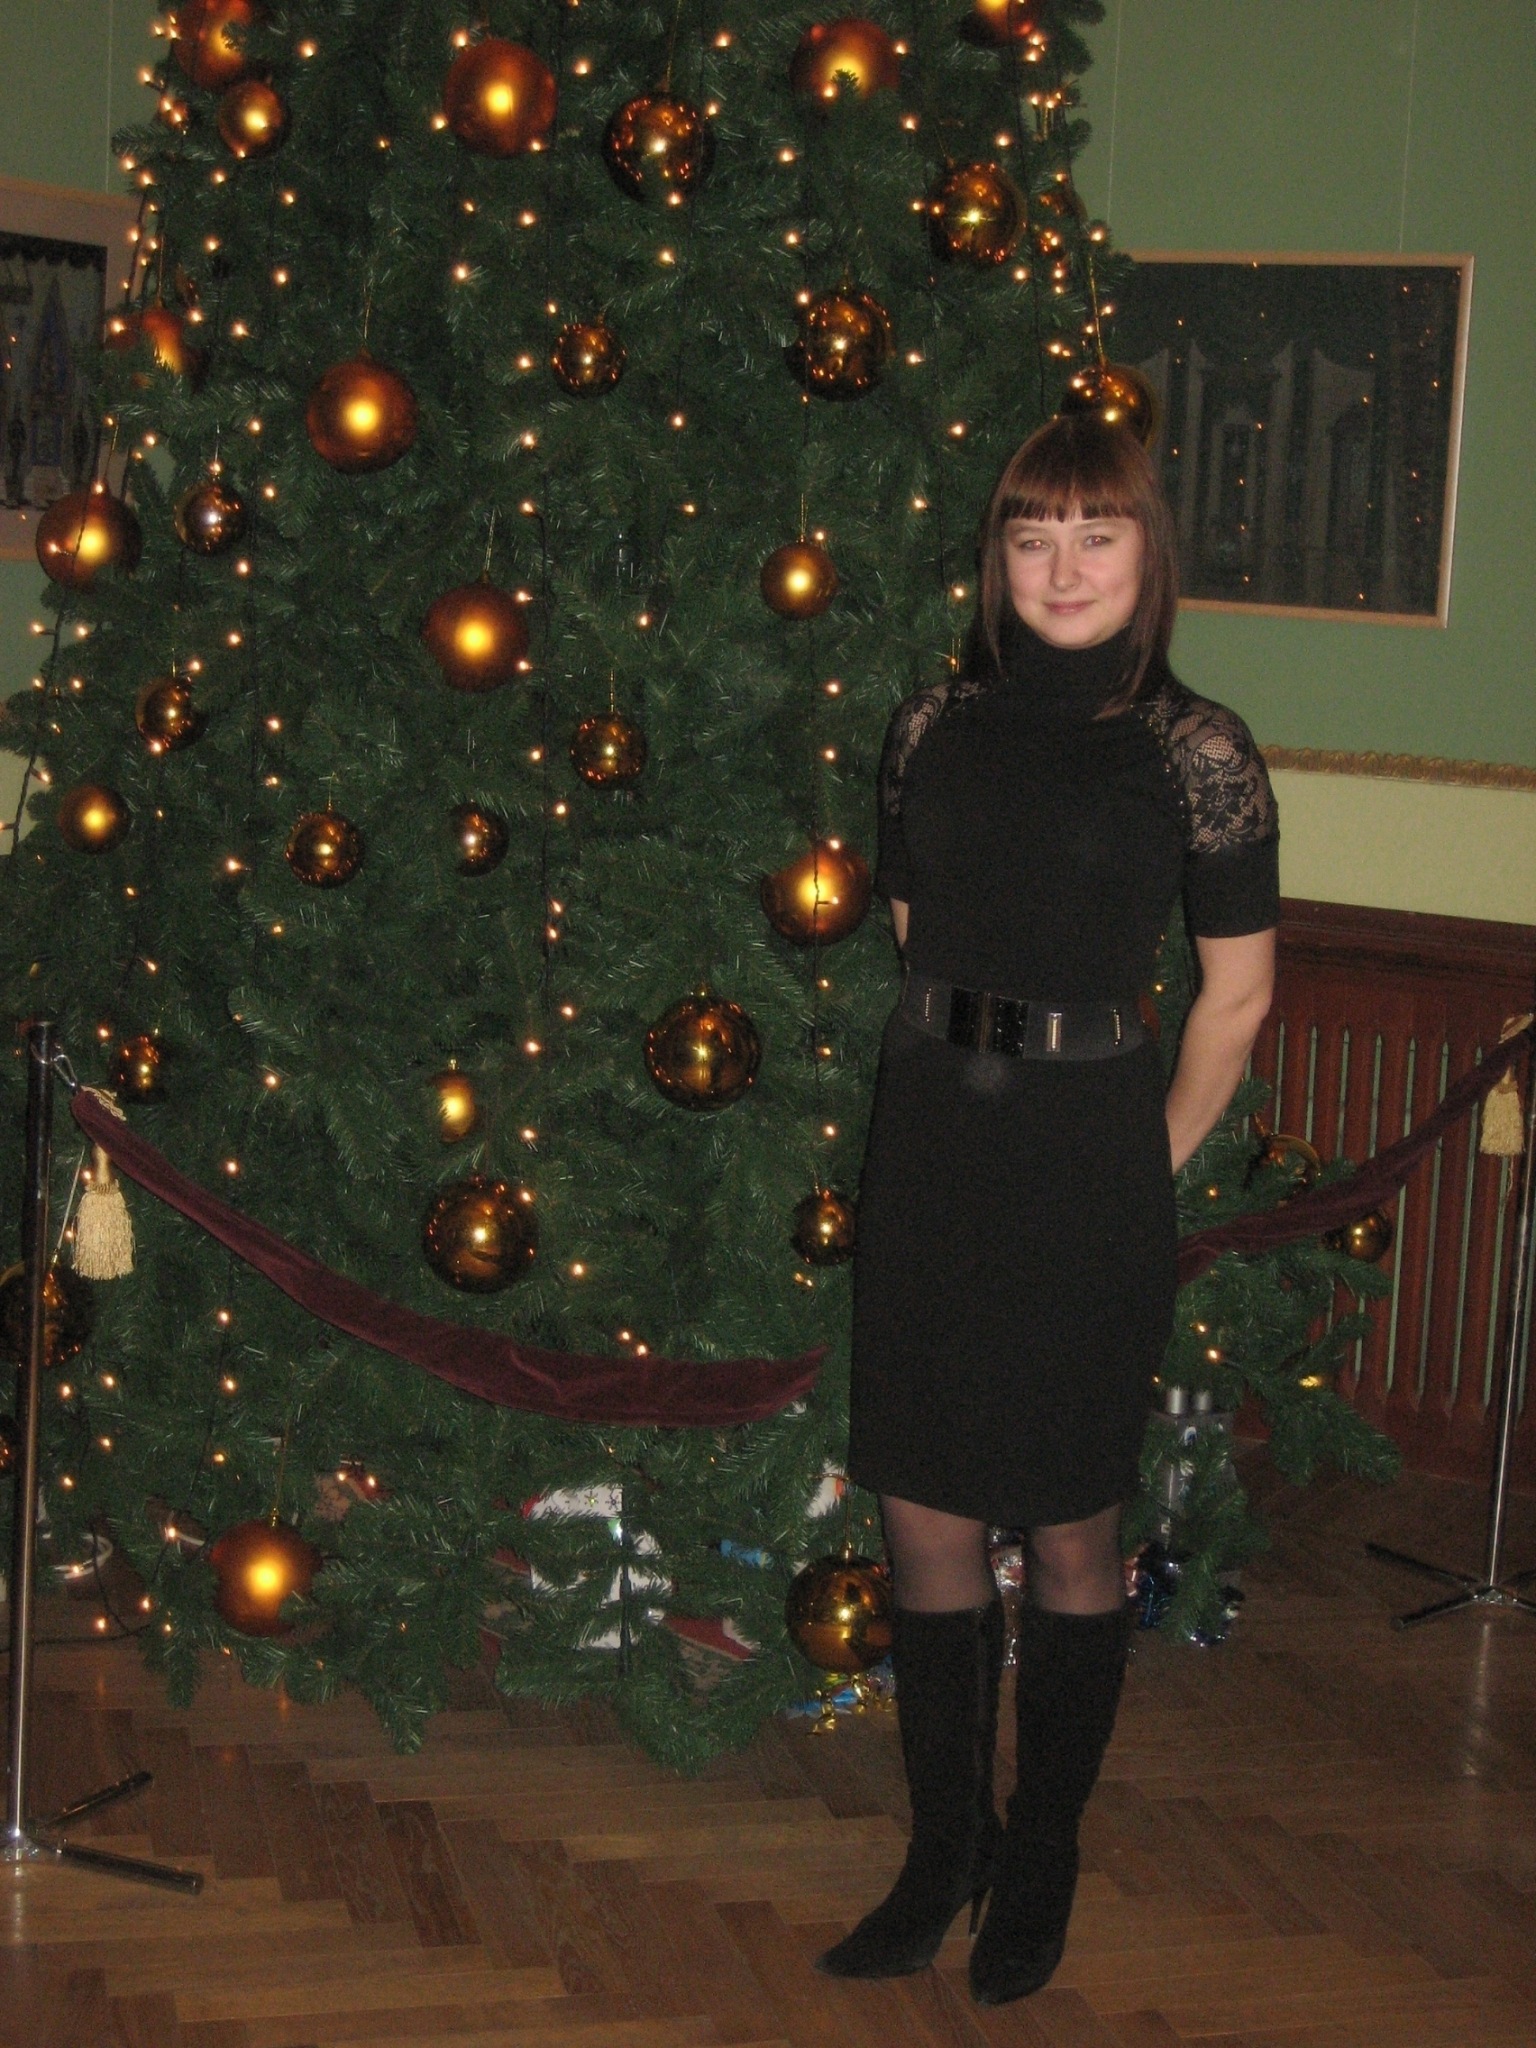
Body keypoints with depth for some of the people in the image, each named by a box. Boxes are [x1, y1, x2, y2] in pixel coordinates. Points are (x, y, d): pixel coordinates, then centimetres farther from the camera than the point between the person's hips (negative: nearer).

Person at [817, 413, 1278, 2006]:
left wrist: (1147, 1161, 2)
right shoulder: (936, 727, 6)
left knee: (1069, 1530, 6)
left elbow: (1237, 994, 0)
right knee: (924, 1520, 9)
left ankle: (1040, 1866, 24)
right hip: (926, 1147, 4)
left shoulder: (1196, 752, -6)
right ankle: (942, 1856, 25)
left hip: (1085, 1167, -4)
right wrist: (954, 1107, 14)